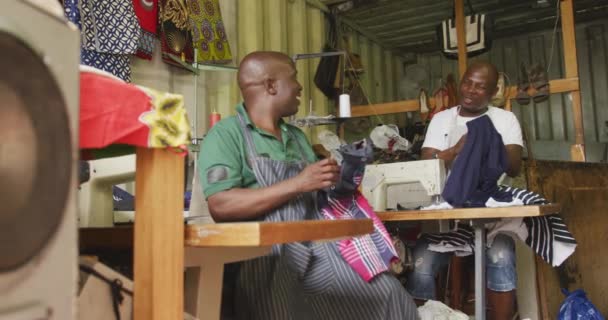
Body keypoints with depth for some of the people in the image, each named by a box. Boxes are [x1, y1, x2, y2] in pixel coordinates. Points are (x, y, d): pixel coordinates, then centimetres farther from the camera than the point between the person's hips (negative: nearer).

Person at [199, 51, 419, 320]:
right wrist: (298, 184, -15)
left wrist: (330, 181, 2)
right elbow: (221, 206, -15)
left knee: (388, 293, -7)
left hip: (317, 246, 6)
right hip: (265, 255, -6)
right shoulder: (225, 134, -2)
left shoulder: (297, 136, 21)